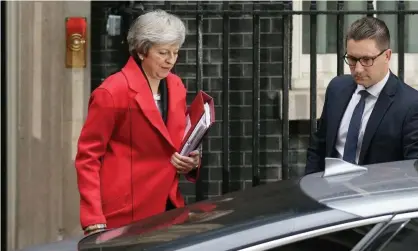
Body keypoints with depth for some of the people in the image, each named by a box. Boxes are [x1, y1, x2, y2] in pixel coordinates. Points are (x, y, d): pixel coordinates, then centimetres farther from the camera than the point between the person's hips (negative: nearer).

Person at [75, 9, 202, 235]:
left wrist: (190, 161, -2)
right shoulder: (112, 92, -12)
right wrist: (94, 221, -18)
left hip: (168, 206, 6)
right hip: (125, 215, -6)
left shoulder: (175, 86, 9)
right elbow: (87, 157, -11)